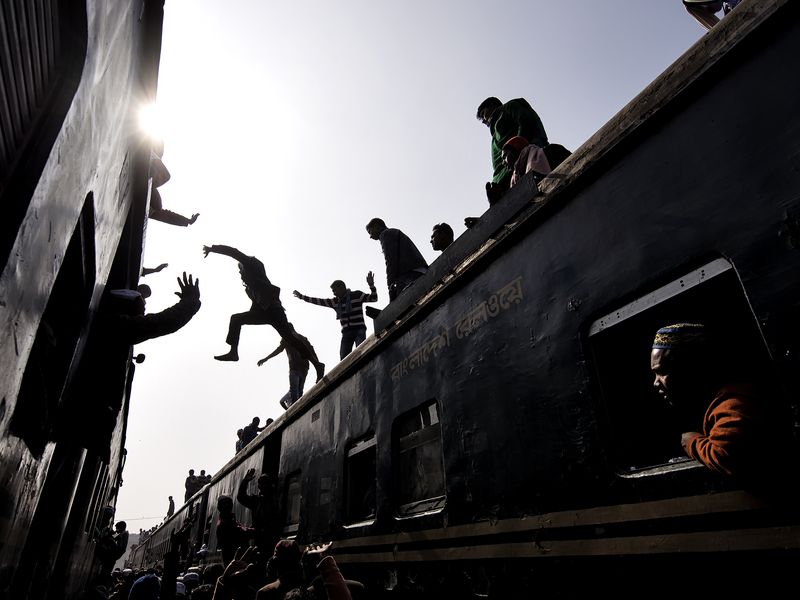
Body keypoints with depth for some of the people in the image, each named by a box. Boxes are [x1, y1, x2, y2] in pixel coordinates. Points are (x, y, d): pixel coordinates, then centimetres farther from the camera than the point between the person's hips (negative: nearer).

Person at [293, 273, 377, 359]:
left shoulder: (357, 295, 2)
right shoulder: (335, 301, 15)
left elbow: (373, 298, -1)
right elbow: (319, 301, 20)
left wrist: (371, 285, -18)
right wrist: (301, 296, 21)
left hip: (359, 330, -4)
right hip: (346, 332, 5)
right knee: (344, 356, -8)